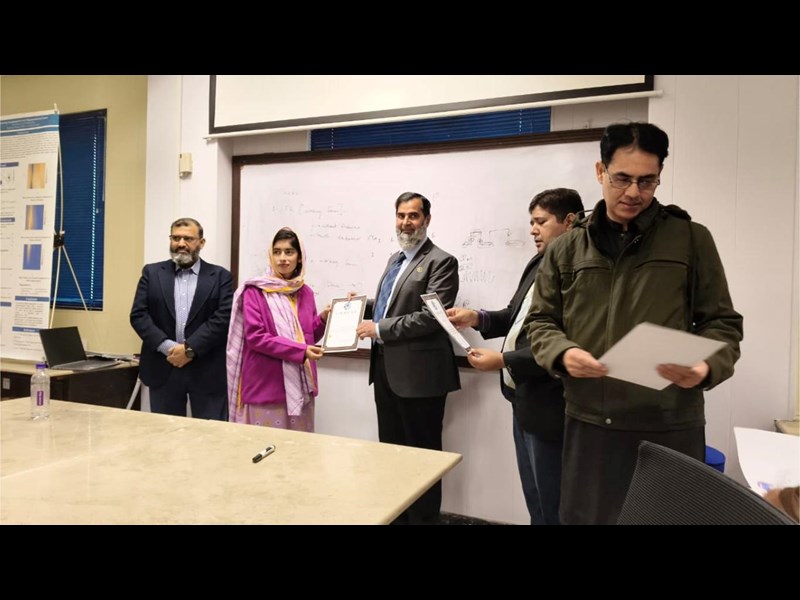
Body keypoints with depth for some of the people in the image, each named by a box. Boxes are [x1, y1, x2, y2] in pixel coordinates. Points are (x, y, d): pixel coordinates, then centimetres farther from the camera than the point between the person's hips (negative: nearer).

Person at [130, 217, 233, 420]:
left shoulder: (220, 276, 3)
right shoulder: (152, 273, 9)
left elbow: (223, 318, -8)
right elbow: (138, 315, 1)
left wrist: (189, 349, -15)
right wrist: (168, 347, -12)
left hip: (207, 371, -2)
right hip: (163, 369, 2)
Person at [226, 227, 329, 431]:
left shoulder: (305, 292, 10)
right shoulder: (254, 291, -6)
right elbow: (255, 337, -13)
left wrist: (323, 319, -3)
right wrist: (300, 351, -18)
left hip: (299, 385, 5)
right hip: (266, 386, -5)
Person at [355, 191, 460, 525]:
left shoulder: (441, 262, -11)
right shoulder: (395, 258, 16)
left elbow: (432, 316, -21)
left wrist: (379, 328, -18)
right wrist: (363, 304, 7)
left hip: (418, 372, -8)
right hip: (386, 368, 9)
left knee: (422, 454, 7)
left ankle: (422, 518, 24)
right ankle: (395, 514, 35)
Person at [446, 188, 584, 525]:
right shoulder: (539, 263, 8)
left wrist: (504, 361, -22)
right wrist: (478, 319, 2)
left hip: (549, 406, -9)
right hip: (523, 398, 9)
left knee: (552, 506, 9)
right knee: (534, 500, 24)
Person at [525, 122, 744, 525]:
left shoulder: (692, 239, 3)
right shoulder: (565, 249, 7)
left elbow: (722, 323, 4)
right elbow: (541, 321, 9)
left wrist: (707, 367, -17)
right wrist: (562, 353, -13)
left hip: (670, 428, -1)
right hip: (588, 425, 2)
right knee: (583, 517, 14)